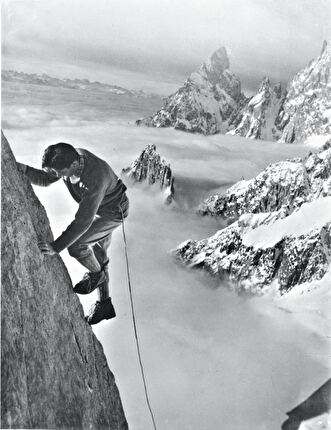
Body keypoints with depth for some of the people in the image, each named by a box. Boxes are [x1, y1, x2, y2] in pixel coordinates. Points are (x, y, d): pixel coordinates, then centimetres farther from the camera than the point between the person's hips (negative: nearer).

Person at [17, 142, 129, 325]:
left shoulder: (94, 179, -41)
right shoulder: (70, 157, -17)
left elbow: (83, 221, -38)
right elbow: (44, 179, -3)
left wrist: (56, 247, -38)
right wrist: (25, 170, -23)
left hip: (112, 212, -9)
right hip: (96, 206, 9)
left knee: (75, 245, -20)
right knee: (98, 254, 18)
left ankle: (96, 274, 11)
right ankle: (105, 305, 34)